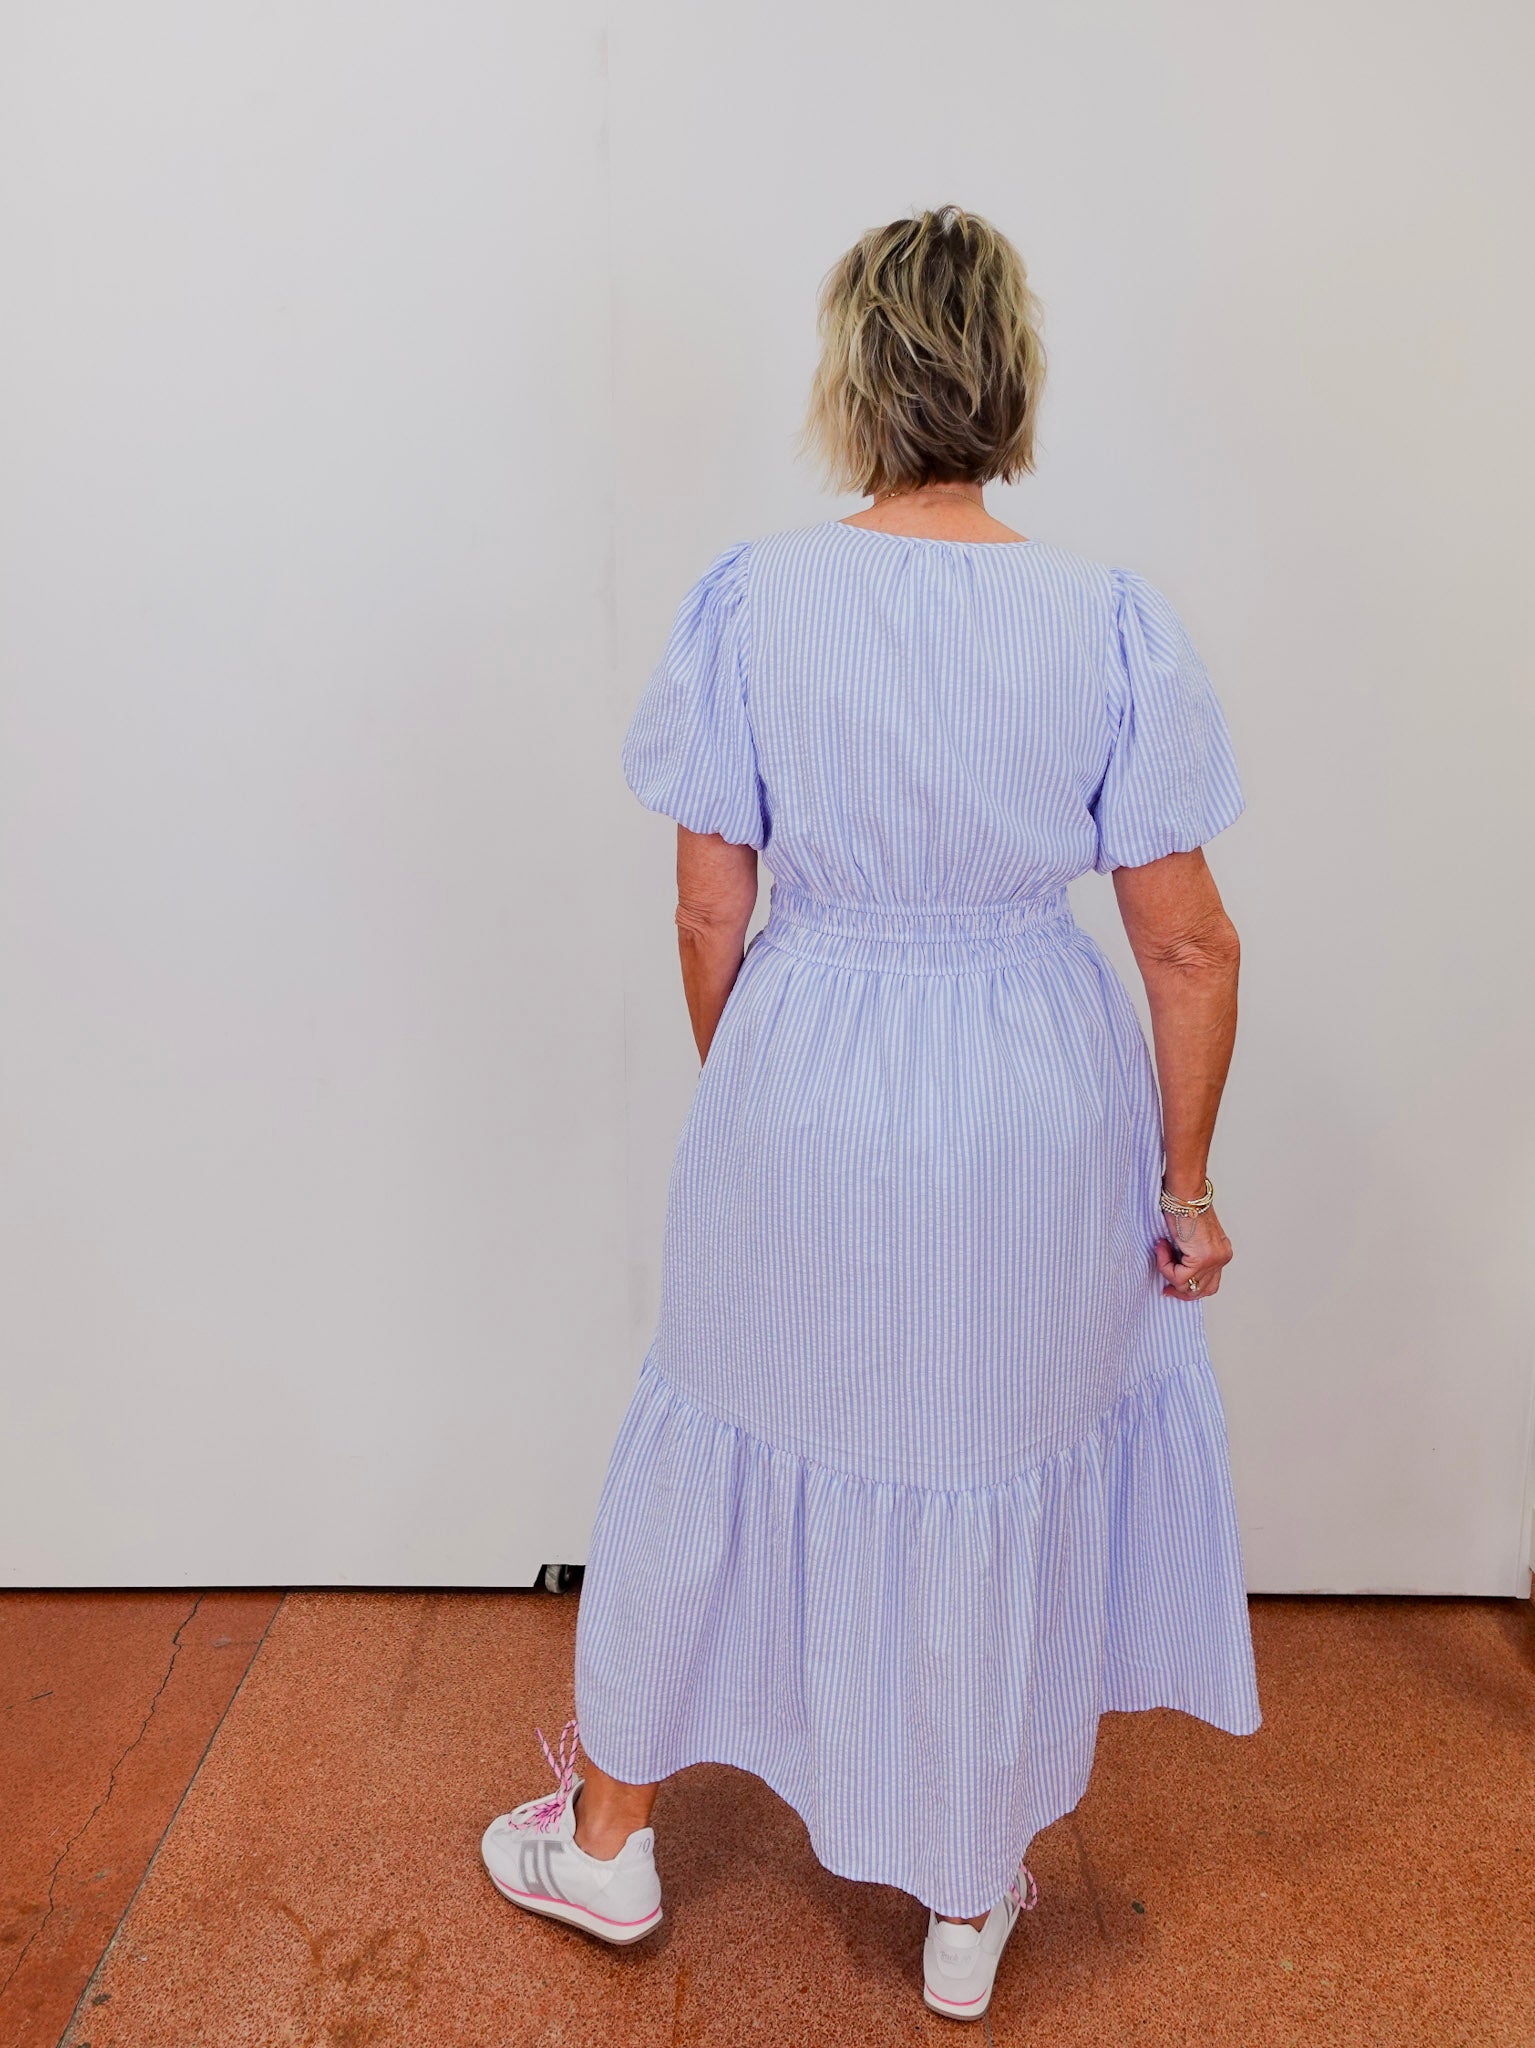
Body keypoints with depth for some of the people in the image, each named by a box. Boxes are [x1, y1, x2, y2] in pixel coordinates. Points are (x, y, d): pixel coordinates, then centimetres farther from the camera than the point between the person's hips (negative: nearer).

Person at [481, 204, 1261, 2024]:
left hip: (801, 1097, 0)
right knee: (1001, 1487, 20)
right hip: (1039, 1120, 1)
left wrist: (742, 1089, 11)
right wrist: (1186, 1184, 5)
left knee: (736, 1449, 21)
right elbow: (1188, 945, -8)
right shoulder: (1116, 623, -9)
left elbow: (708, 912, -6)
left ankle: (605, 1838, 45)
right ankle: (970, 1905, 43)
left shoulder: (750, 598, -10)